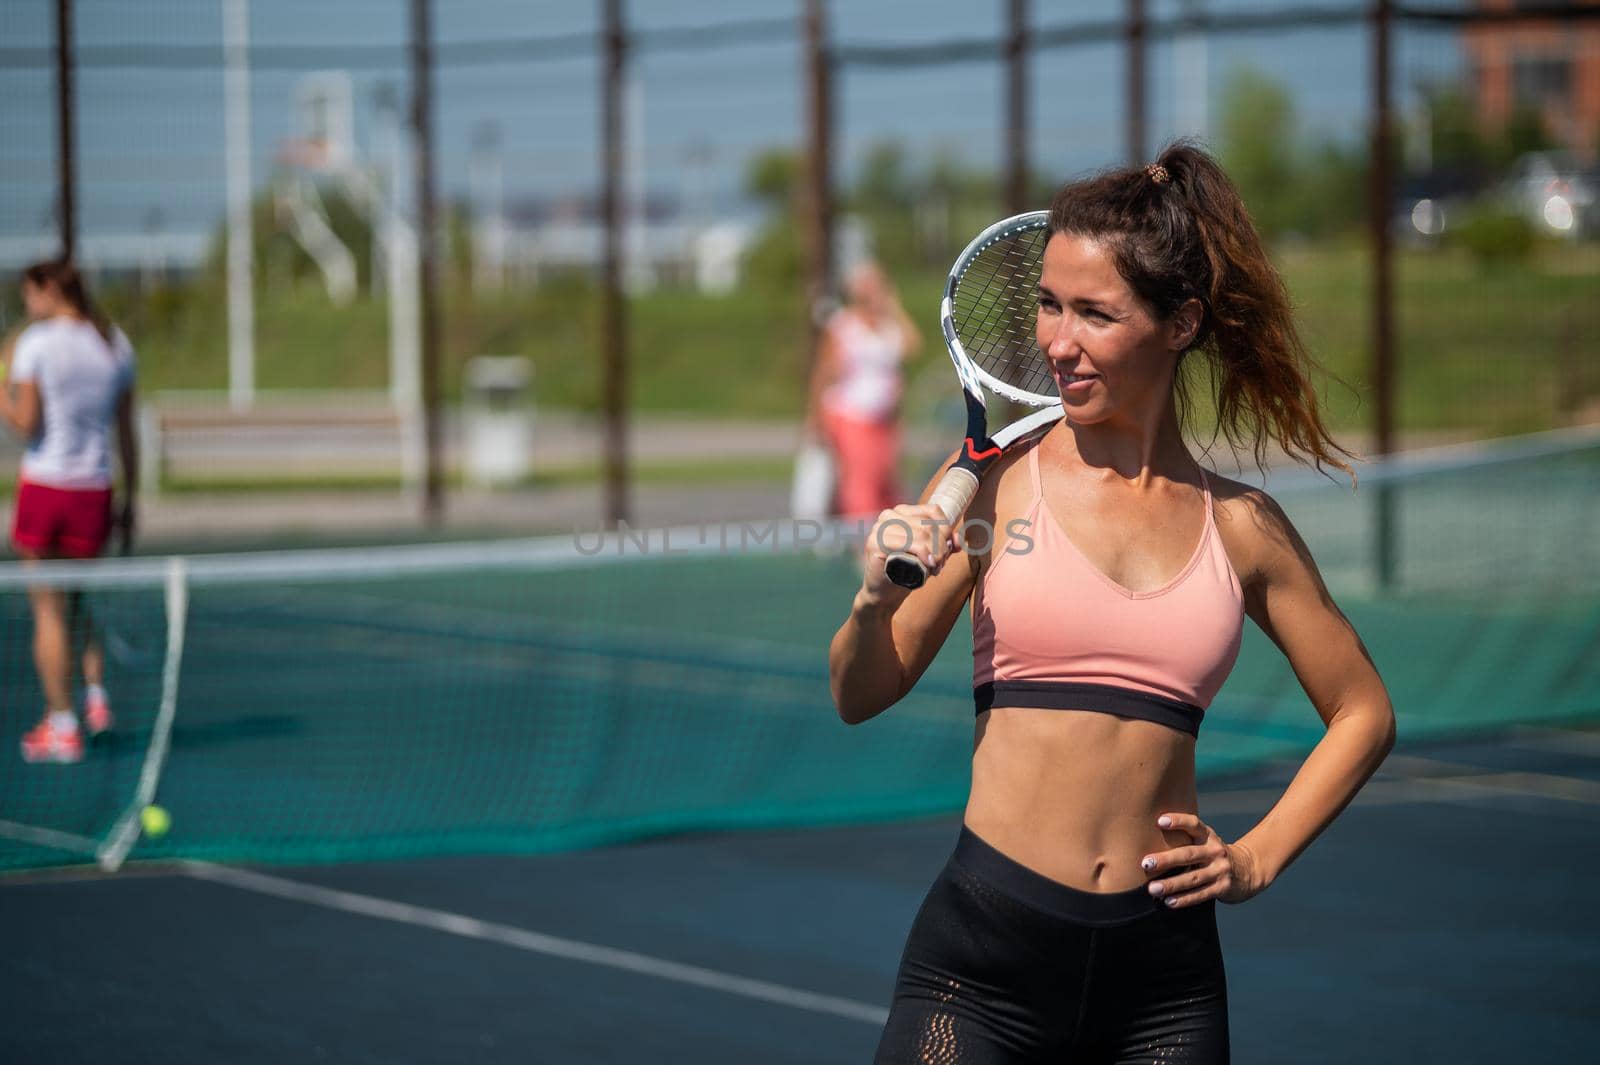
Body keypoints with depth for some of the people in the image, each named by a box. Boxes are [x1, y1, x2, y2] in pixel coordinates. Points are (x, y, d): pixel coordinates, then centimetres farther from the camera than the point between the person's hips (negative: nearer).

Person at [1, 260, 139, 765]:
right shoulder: (116, 345, 7)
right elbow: (126, 434, 9)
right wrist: (129, 501, 14)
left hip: (43, 485, -4)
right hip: (94, 489, 4)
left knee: (49, 610, 3)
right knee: (81, 600, 23)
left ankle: (61, 725, 4)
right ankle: (96, 696, 9)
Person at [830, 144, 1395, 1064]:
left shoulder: (1241, 527, 5)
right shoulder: (997, 484, 0)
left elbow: (1364, 713, 18)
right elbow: (860, 696, -1)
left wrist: (1257, 859, 8)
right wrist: (878, 599, -20)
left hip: (1163, 979, 2)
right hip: (985, 956, -2)